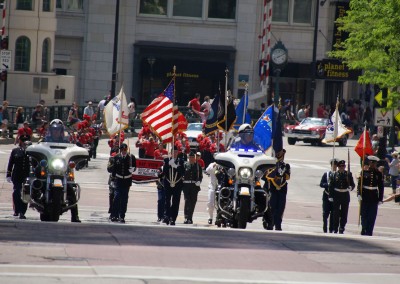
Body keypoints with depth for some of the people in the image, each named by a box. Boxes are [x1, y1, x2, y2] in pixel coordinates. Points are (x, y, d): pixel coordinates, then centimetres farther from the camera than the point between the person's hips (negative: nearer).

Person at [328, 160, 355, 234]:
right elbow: (331, 186, 0)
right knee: (336, 213, -1)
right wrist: (330, 196, -5)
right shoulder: (334, 174, 0)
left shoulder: (348, 174, 3)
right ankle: (335, 229, 4)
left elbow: (353, 184, 4)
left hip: (345, 195, 2)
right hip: (336, 195, -2)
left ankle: (341, 229, 15)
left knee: (344, 213, 6)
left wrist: (350, 187, -20)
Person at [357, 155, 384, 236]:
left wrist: (380, 199, 2)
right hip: (365, 196, -1)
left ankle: (369, 232, 4)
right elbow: (359, 184, -3)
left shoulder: (378, 174, 3)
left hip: (374, 197, 1)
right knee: (364, 215, 4)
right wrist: (359, 194, -15)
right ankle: (364, 230, 18)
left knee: (372, 216, -1)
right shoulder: (364, 172, -1)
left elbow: (381, 187, 6)